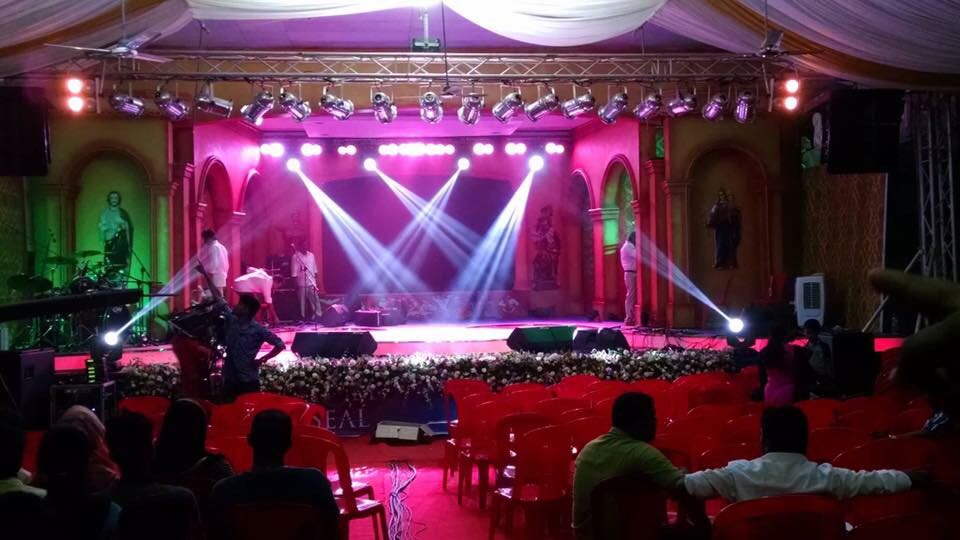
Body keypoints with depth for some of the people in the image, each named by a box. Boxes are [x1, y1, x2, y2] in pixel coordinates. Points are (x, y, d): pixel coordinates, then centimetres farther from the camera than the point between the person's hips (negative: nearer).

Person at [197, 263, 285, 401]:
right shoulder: (231, 320, 3)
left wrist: (261, 360, -13)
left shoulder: (258, 330, -10)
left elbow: (280, 345, -9)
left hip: (249, 381, -5)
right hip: (230, 379, 5)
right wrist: (205, 274, 10)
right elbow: (218, 298, 8)